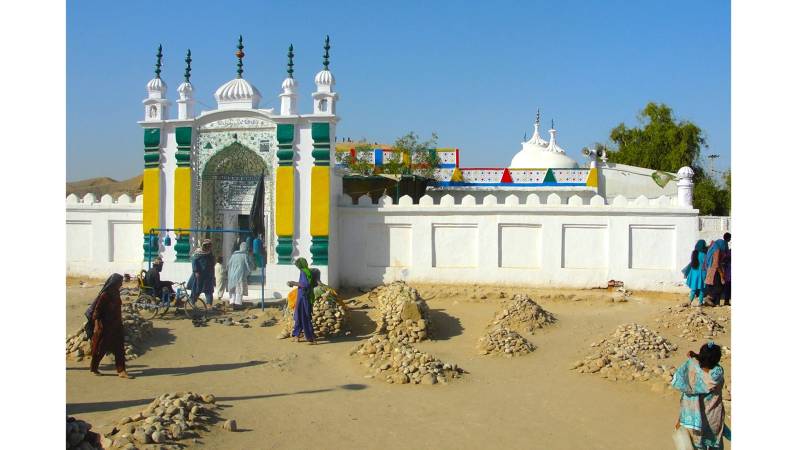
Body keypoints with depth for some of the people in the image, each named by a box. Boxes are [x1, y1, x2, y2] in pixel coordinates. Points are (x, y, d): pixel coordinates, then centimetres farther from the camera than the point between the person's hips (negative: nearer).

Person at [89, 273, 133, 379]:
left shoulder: (116, 293, 4)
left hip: (116, 325, 7)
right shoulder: (105, 295, -19)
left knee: (119, 348, 2)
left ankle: (121, 371, 3)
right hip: (105, 326, -7)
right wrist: (97, 326, -17)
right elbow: (97, 311, -16)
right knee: (101, 348, 9)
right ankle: (93, 368, 28)